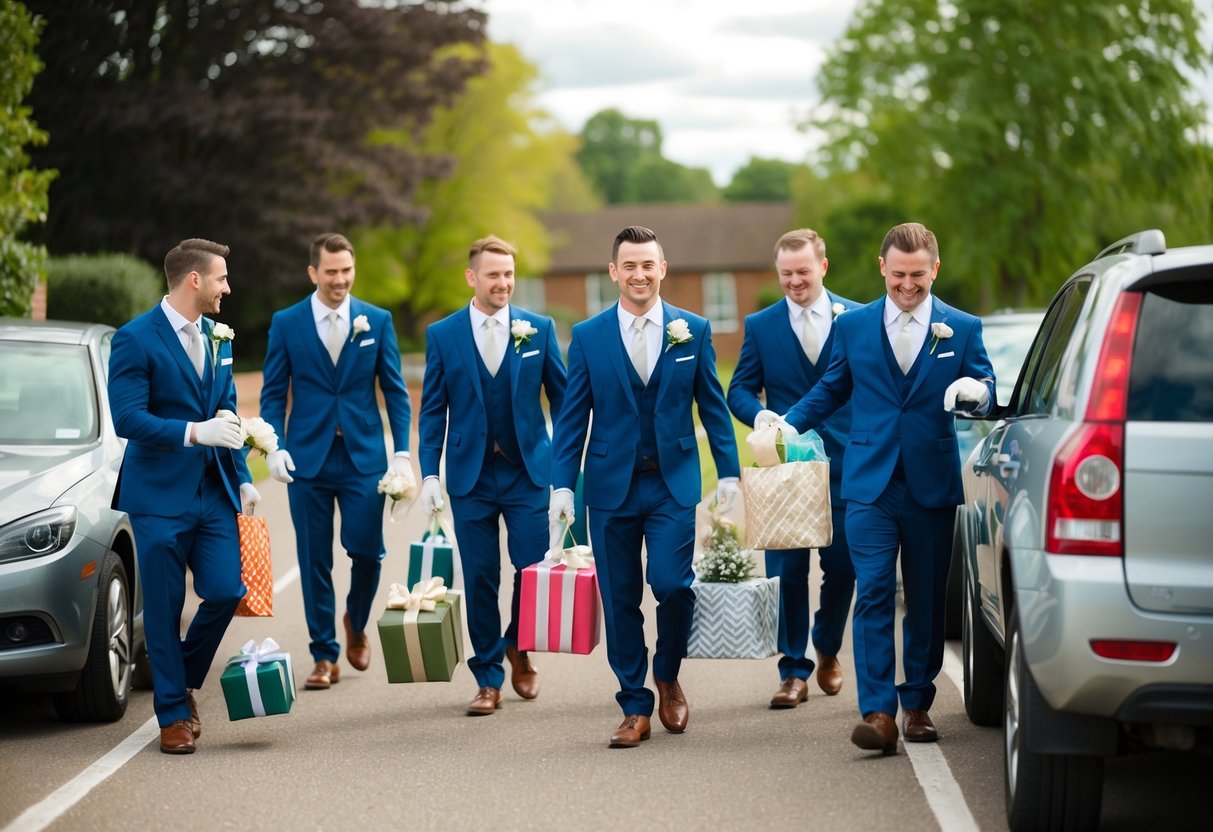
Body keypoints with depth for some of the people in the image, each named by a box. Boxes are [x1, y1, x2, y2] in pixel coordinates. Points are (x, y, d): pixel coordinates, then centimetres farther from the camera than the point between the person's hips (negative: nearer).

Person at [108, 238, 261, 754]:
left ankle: (183, 680, 20)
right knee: (164, 609, 0)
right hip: (159, 495, -6)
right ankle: (173, 714, 12)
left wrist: (242, 479, 14)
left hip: (213, 493, 6)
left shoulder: (216, 338, 13)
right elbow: (126, 419, -16)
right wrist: (193, 432, -24)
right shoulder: (137, 339, -9)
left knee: (225, 592, -5)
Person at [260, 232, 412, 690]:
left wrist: (402, 451, -1)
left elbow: (395, 390, 6)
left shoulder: (377, 321, 5)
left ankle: (356, 624, 23)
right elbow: (273, 392, 5)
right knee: (315, 561, 2)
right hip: (308, 458, 0)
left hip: (364, 455, 0)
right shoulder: (286, 323, 3)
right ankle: (325, 655, 12)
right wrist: (275, 447, -8)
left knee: (366, 549, -7)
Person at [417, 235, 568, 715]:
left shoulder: (539, 329, 2)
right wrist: (429, 474, -3)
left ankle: (518, 652, 22)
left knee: (533, 568, -5)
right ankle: (489, 679, 12)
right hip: (470, 475, 0)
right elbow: (433, 410, 4)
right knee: (480, 579, 2)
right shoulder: (442, 335, 3)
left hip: (528, 472, 0)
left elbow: (562, 398, 5)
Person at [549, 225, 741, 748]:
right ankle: (635, 709, 13)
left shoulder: (694, 331, 4)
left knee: (671, 582, -15)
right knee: (620, 599, 3)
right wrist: (562, 485, -1)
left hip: (673, 482, -1)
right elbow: (573, 417, 4)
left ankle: (668, 676, 13)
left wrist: (728, 471, 2)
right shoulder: (588, 336, 3)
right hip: (611, 485, 1)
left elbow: (713, 406, 8)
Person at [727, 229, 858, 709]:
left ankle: (827, 651, 29)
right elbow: (740, 390, 6)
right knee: (786, 570, -2)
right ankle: (794, 671, 6)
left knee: (842, 566, 4)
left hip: (845, 465, 0)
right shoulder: (761, 325, 6)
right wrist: (759, 414, -17)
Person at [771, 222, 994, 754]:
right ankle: (878, 712, -15)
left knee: (926, 601, 7)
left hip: (932, 485, 0)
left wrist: (975, 392, -20)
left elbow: (986, 393, 4)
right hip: (870, 484, 0)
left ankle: (917, 704, 19)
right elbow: (831, 390, 17)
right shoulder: (852, 326, 8)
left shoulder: (962, 329, 5)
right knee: (874, 594, -10)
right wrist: (786, 424, 4)